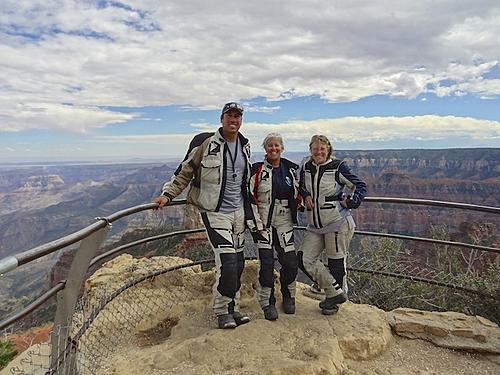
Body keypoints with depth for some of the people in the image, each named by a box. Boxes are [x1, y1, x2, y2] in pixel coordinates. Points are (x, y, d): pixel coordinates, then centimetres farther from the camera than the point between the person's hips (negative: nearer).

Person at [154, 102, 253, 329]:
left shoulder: (245, 146, 8)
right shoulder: (204, 143, -10)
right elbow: (184, 172, -1)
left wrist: (248, 204, 29)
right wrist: (167, 194, -7)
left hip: (239, 211, 6)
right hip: (215, 212, -6)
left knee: (238, 262, 10)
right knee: (226, 261, -12)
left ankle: (233, 308, 25)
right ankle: (222, 311, 8)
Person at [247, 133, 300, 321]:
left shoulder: (291, 169, 8)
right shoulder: (258, 169, -4)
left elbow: (298, 192, 22)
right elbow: (250, 197, -7)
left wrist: (298, 207, 11)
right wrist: (256, 223, -11)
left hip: (285, 221, 4)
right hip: (264, 221, -3)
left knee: (290, 261, 3)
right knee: (266, 262, -4)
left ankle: (288, 297, 27)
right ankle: (267, 303, 12)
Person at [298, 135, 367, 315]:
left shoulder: (338, 167, -7)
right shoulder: (306, 169, 6)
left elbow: (360, 187, -2)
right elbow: (301, 187, 24)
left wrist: (349, 203, -12)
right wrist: (306, 196, 5)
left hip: (337, 223, -5)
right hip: (314, 226, 6)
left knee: (335, 262, 4)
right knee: (305, 259, -2)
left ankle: (333, 299, 27)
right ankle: (336, 291, 12)